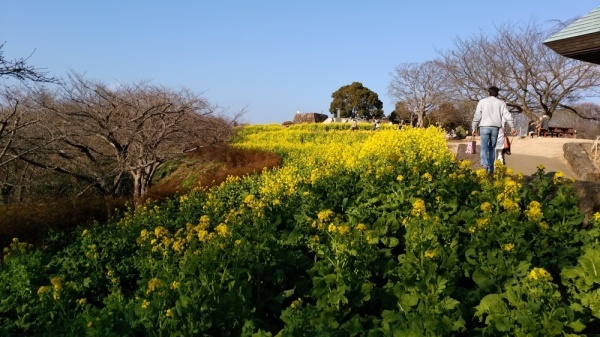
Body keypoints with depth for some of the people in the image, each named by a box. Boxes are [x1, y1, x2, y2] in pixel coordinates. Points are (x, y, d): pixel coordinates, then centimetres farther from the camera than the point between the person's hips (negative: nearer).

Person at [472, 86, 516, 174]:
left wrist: (474, 127, 6)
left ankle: (485, 164, -29)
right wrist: (512, 127, 4)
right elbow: (507, 115, 3)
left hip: (484, 127, -2)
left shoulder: (482, 101, 5)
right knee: (492, 148, 10)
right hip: (495, 128, 2)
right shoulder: (501, 103, 10)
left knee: (484, 147, -6)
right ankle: (490, 169, 11)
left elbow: (477, 115, 2)